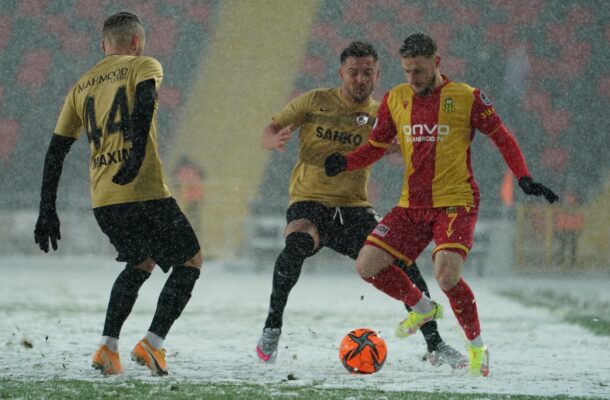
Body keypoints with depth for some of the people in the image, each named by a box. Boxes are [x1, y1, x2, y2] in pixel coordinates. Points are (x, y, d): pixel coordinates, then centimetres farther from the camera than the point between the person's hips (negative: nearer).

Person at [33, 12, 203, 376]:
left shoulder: (82, 86, 20)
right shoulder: (144, 66, 5)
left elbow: (56, 150, 16)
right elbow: (145, 100, -19)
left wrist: (47, 210, 17)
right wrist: (138, 154, -26)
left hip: (102, 201, 6)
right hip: (145, 191, -6)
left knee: (141, 264, 27)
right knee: (190, 261, 11)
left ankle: (108, 347, 11)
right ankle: (153, 343, -4)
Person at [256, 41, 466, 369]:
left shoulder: (382, 117, 5)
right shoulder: (315, 102, 0)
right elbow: (267, 134, 2)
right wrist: (275, 140, -21)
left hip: (354, 209, 2)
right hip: (309, 203, -2)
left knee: (403, 261, -14)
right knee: (297, 244, -35)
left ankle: (435, 345, -2)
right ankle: (272, 327, -19)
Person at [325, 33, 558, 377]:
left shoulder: (467, 98, -5)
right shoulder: (395, 100, 7)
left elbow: (503, 138, 1)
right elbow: (376, 146, 17)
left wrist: (524, 178, -11)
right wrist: (345, 163, -2)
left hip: (456, 203, -5)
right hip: (411, 206, 5)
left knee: (447, 274, -25)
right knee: (368, 264, -7)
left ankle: (478, 347, -4)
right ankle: (422, 308, 20)